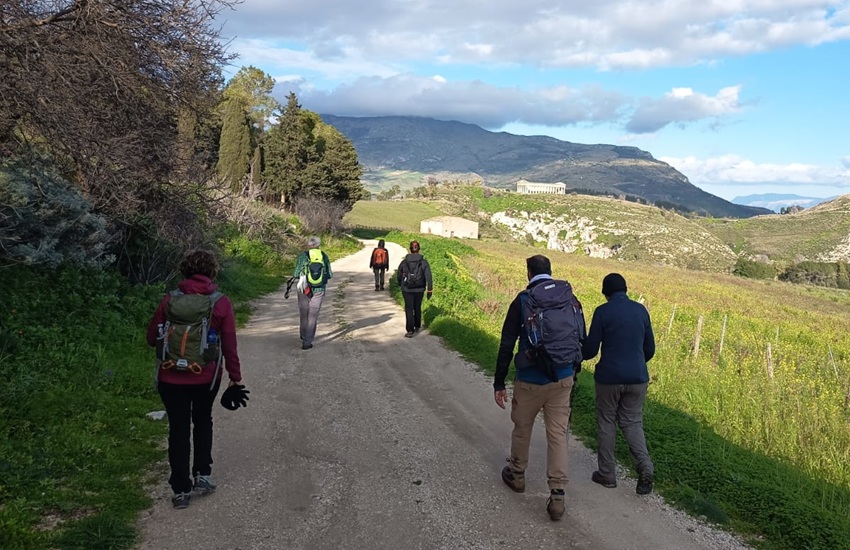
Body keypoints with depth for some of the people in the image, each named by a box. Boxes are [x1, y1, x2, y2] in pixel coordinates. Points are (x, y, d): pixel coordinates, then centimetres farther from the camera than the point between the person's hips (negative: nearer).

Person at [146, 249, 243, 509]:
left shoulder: (170, 299, -5)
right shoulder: (221, 303, -7)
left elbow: (152, 338, 1)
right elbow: (229, 345, -6)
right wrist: (235, 376, 2)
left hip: (171, 378, 0)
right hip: (206, 377, 0)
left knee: (179, 429, 11)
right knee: (203, 422, 24)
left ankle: (181, 490, 16)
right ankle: (202, 474, 20)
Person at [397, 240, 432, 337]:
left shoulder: (404, 262, -4)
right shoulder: (424, 262, -6)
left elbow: (398, 275, 6)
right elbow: (428, 277, -11)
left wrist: (400, 285, 25)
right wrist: (430, 290, -6)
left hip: (407, 289, -1)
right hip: (419, 290, 2)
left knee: (409, 309, 1)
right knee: (417, 308, 19)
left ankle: (410, 331, -8)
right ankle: (417, 327, 35)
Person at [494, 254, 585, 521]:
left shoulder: (522, 301, -8)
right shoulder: (571, 299, 3)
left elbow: (506, 346, -8)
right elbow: (581, 341, 9)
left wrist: (499, 384, -2)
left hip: (531, 381, -3)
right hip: (563, 379, 3)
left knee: (522, 429, 18)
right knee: (558, 434, 8)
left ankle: (516, 475, 37)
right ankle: (557, 495, 4)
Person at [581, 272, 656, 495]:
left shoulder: (602, 312, -9)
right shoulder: (641, 310, 4)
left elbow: (590, 349, -7)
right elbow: (650, 349, 10)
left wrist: (578, 355, 15)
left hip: (609, 377, -3)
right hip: (637, 378, 4)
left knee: (607, 423, 11)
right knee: (632, 423, 15)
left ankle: (607, 474, 18)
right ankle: (645, 467, -5)